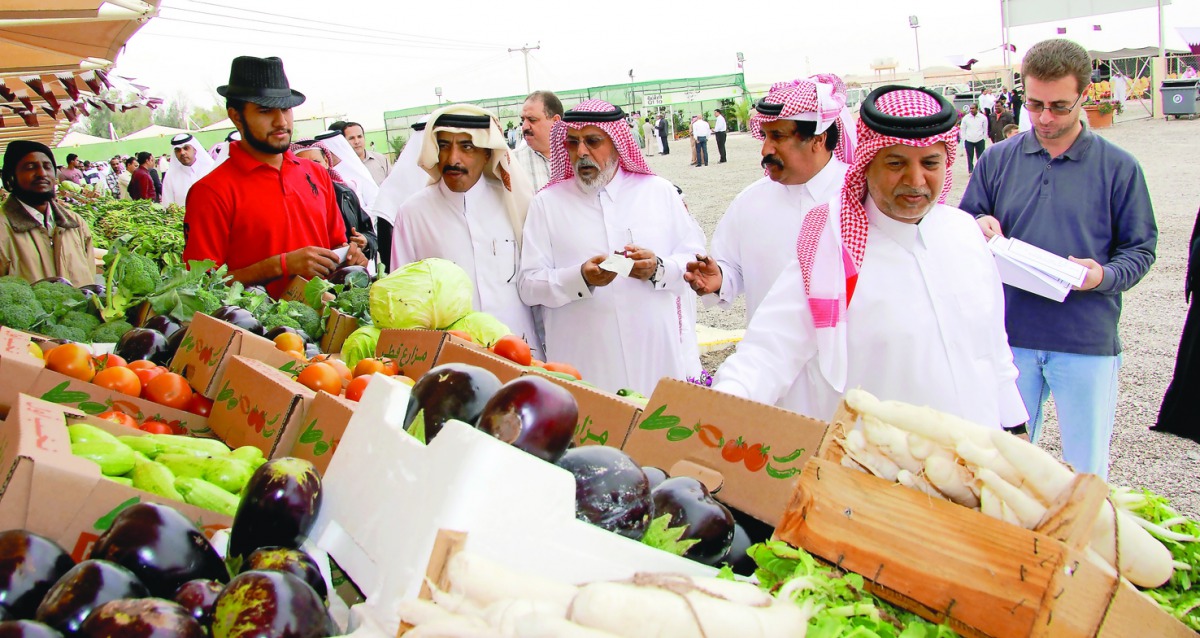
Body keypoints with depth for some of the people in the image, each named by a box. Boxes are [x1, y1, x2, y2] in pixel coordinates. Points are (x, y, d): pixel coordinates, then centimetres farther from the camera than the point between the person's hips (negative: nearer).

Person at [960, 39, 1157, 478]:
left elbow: (1140, 248, 2)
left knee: (1086, 472, 10)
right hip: (1010, 335, 2)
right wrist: (979, 226, -12)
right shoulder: (998, 160, 6)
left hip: (1088, 342, -1)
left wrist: (1105, 275, -18)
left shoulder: (1118, 167, 1)